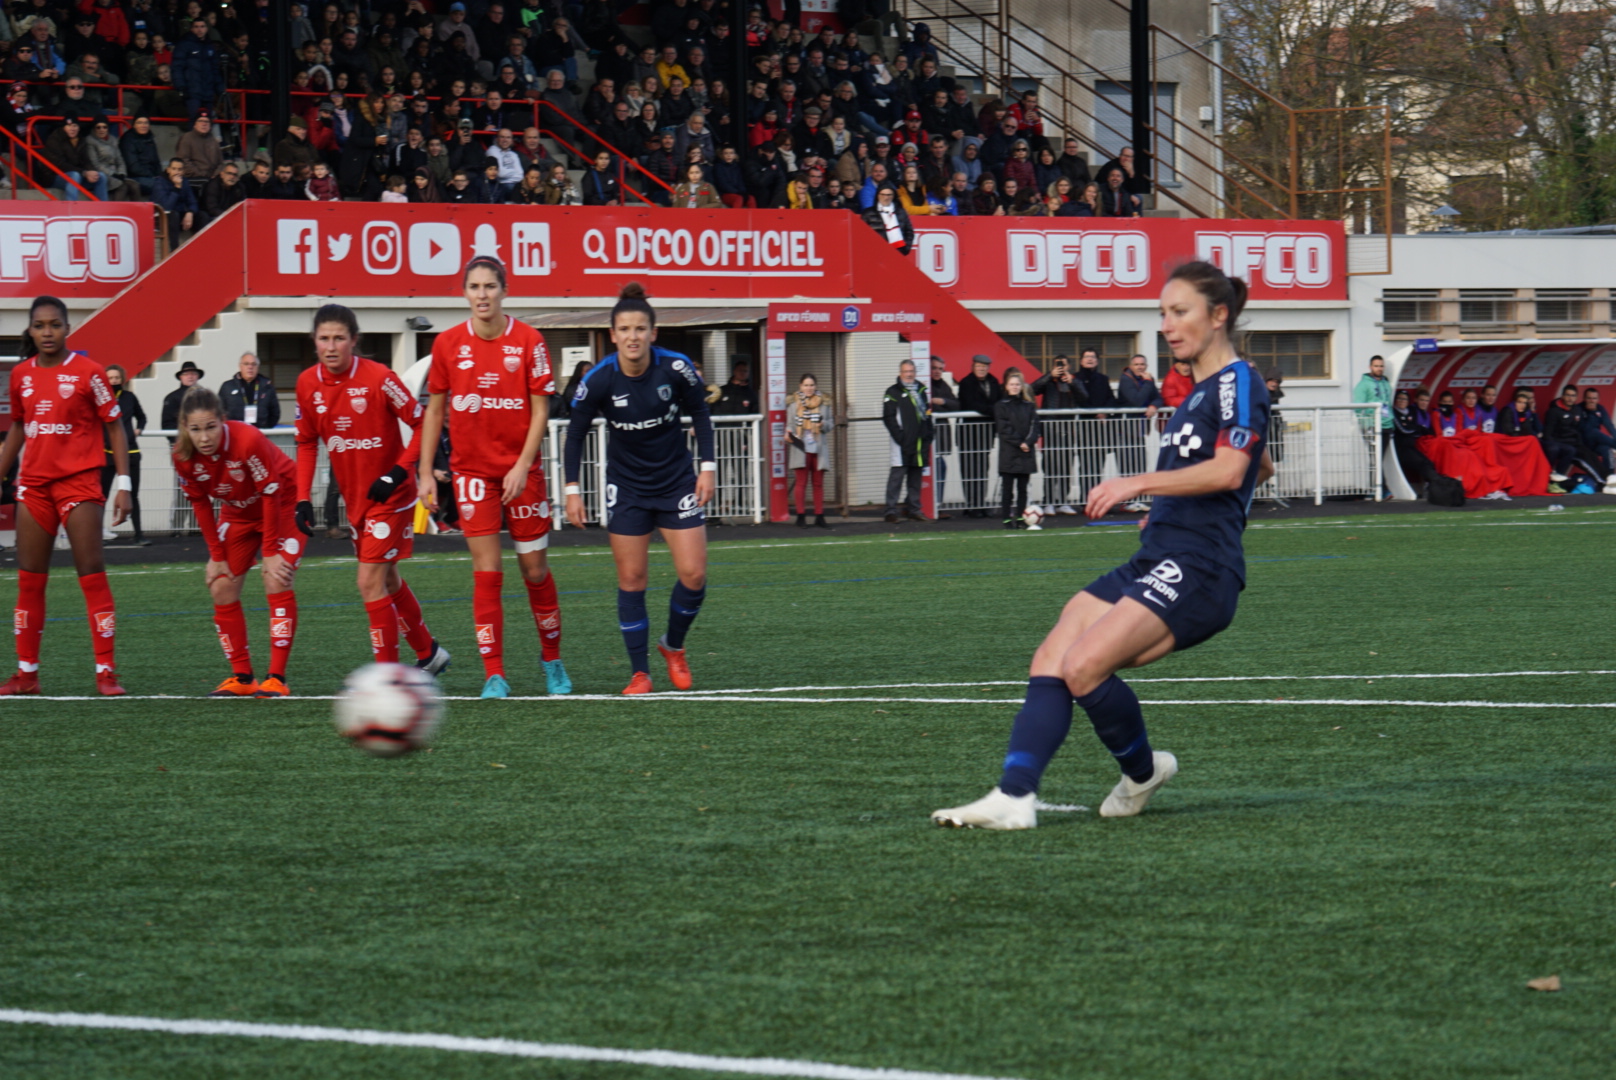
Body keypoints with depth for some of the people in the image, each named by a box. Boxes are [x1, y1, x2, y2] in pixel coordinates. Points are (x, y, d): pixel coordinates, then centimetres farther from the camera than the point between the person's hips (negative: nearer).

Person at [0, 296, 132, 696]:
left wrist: (123, 484, -8)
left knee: (92, 575, -7)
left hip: (79, 480, -5)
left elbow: (114, 426, -3)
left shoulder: (87, 371, -6)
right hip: (33, 483, 5)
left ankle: (106, 672, -6)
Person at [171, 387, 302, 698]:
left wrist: (270, 553, -23)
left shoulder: (249, 441, -35)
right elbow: (200, 504, -5)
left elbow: (271, 495, -27)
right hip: (238, 513, 6)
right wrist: (217, 556, -5)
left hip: (282, 506, -6)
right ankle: (242, 679, 8)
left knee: (276, 582, -19)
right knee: (222, 588, 0)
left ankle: (276, 679, -18)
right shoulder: (183, 457, -20)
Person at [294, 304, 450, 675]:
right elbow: (307, 443, 9)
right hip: (355, 499, 6)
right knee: (387, 581, 18)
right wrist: (303, 499, 1)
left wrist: (398, 473, -21)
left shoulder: (378, 379, -19)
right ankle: (429, 652, 36)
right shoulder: (308, 384, -3)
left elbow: (422, 424, -13)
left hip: (389, 495, -6)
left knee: (371, 582, -13)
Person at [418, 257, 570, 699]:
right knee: (486, 572, -5)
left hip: (522, 471, -1)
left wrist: (522, 467, -13)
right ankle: (494, 674, -3)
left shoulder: (528, 340, -5)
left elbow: (540, 408, -5)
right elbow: (434, 410, 6)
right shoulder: (448, 343, 0)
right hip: (472, 471, 1)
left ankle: (553, 661, 24)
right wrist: (426, 472, 2)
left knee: (535, 569, 6)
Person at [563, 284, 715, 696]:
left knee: (693, 575, -6)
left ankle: (674, 647, 20)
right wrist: (572, 489, -7)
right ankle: (640, 672, 6)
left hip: (677, 481, 1)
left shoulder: (676, 368, -16)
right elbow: (576, 432, -4)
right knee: (631, 579, -2)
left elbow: (699, 414, 0)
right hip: (627, 487, -1)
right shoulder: (599, 380, -17)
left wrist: (707, 466, -5)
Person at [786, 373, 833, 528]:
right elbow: (789, 423, 9)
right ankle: (801, 517, 2)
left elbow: (831, 422, 11)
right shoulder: (793, 403, 6)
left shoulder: (824, 402, 8)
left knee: (818, 483, 5)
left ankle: (819, 516, 8)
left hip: (819, 449, 2)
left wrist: (823, 425, -10)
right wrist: (788, 434, -10)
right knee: (802, 482, -2)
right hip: (801, 448, -2)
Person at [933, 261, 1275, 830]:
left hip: (1197, 571, -10)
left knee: (1083, 666, -23)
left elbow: (1229, 469, -22)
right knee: (1049, 660, -8)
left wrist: (1139, 483, -23)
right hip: (1154, 563, 10)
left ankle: (1143, 771, 2)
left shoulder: (1237, 382, -6)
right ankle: (1013, 797, -17)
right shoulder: (1200, 391, 23)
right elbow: (1260, 466, 39)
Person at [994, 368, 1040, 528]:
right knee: (1007, 487, -5)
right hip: (1008, 453, -4)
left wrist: (1029, 442, -11)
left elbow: (1034, 425, 6)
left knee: (1022, 488, 5)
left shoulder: (1028, 406, 12)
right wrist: (1019, 443, -12)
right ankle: (1006, 519, -4)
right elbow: (1004, 428, -6)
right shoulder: (1001, 406, 1)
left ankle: (1020, 517, 9)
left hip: (1026, 452, 4)